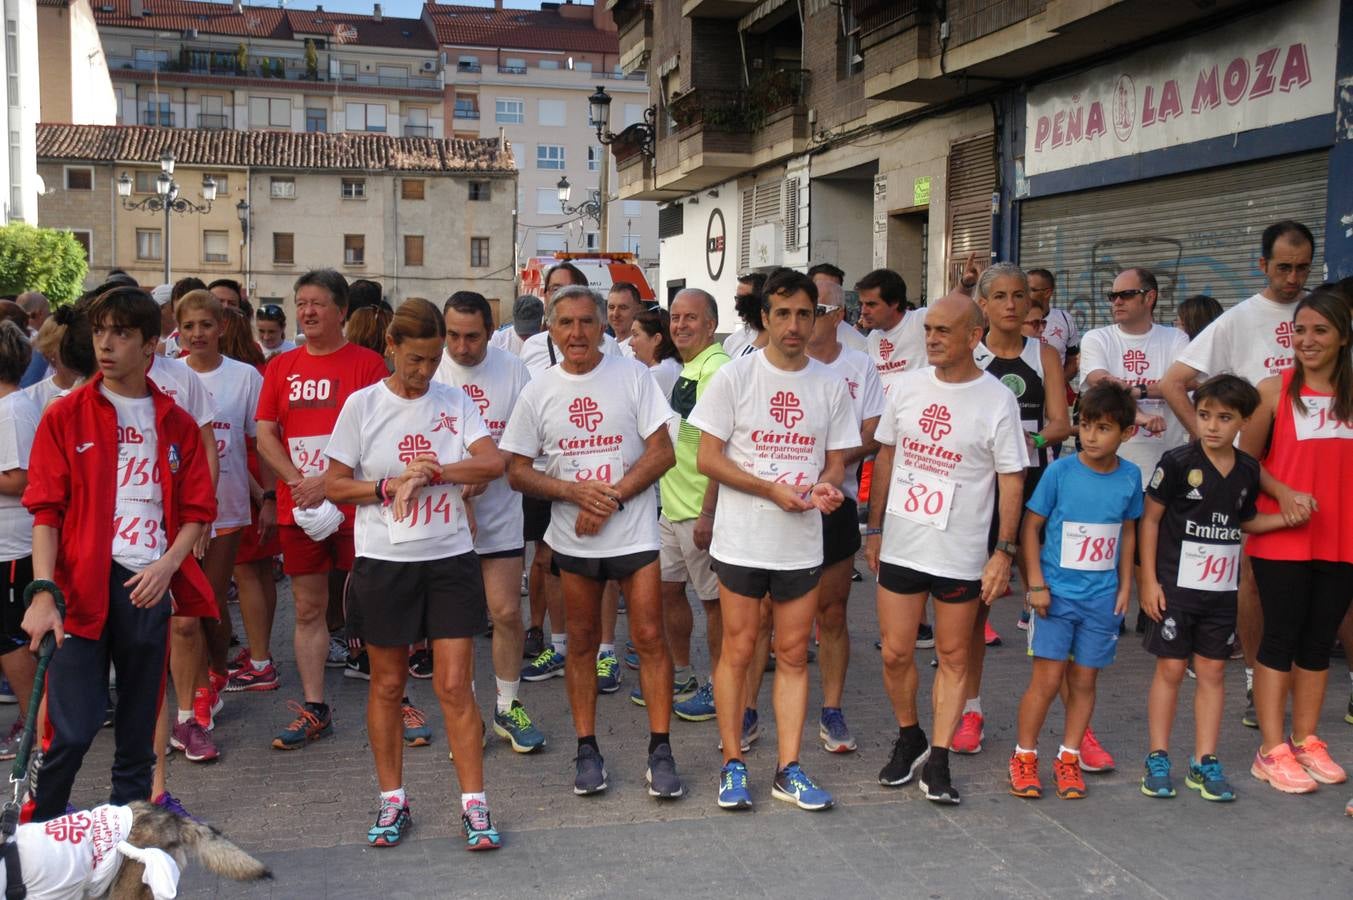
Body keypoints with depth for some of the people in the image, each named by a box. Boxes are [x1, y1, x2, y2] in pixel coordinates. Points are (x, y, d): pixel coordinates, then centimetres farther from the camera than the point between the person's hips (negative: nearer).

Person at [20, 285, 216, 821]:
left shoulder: (176, 424, 9)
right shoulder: (64, 417, 2)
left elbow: (197, 512, 9)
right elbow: (46, 511, -3)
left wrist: (167, 566, -8)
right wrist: (43, 591, -14)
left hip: (148, 586, 2)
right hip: (80, 587, -2)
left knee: (139, 726, 9)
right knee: (71, 730, -5)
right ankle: (39, 829, 15)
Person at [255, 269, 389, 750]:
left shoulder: (367, 363, -2)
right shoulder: (281, 367, 11)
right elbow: (265, 435, 6)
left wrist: (327, 480, -16)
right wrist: (297, 480, -10)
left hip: (356, 505, -4)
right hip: (298, 507, 4)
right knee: (308, 609, 9)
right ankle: (314, 710, 17)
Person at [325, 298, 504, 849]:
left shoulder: (455, 402, 4)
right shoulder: (362, 405, 0)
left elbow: (493, 463, -8)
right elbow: (334, 485, 0)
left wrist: (430, 473, -17)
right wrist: (391, 485, -14)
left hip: (450, 559, 1)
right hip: (383, 561, 0)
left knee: (455, 684, 0)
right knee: (387, 684, 9)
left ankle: (474, 804, 9)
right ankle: (392, 801, 23)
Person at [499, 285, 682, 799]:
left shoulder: (632, 375, -3)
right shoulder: (538, 392, 3)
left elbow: (662, 452, -6)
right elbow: (517, 472, 3)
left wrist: (610, 497, -15)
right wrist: (575, 492, -13)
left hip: (635, 532, -2)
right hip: (574, 539, 2)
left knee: (649, 638, -2)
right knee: (582, 643, 10)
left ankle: (660, 748, 8)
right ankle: (586, 748, 22)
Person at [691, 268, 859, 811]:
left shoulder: (830, 385, 5)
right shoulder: (734, 377, -5)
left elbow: (836, 462, 11)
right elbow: (707, 459, -7)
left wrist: (827, 486, -13)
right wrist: (772, 489, -16)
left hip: (802, 544, 3)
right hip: (742, 541, -3)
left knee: (794, 655, 8)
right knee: (738, 650, 4)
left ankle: (789, 769, 17)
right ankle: (733, 763, 17)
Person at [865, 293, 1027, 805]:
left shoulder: (997, 401, -7)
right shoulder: (907, 387, 4)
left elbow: (1011, 480, -5)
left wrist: (1004, 551, -11)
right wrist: (875, 528, 11)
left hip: (960, 555, -3)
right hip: (900, 547, 3)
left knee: (953, 656, 7)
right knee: (895, 653, 7)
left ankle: (938, 761, 17)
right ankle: (909, 739, 29)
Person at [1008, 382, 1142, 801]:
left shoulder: (1129, 477, -1)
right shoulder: (1060, 471, -10)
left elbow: (1128, 532, 11)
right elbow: (1031, 526, -5)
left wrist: (1125, 585, 8)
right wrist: (1036, 584, -9)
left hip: (1102, 597, 3)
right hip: (1057, 593, -3)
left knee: (1084, 680, 9)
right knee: (1048, 678, -4)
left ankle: (1068, 758, 23)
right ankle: (1024, 756, 12)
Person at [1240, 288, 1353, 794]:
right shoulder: (1274, 391, -3)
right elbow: (1247, 459, -1)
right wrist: (1284, 494, -15)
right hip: (1281, 538, -3)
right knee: (1280, 637, 2)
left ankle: (1305, 741, 23)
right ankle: (1272, 750, 8)